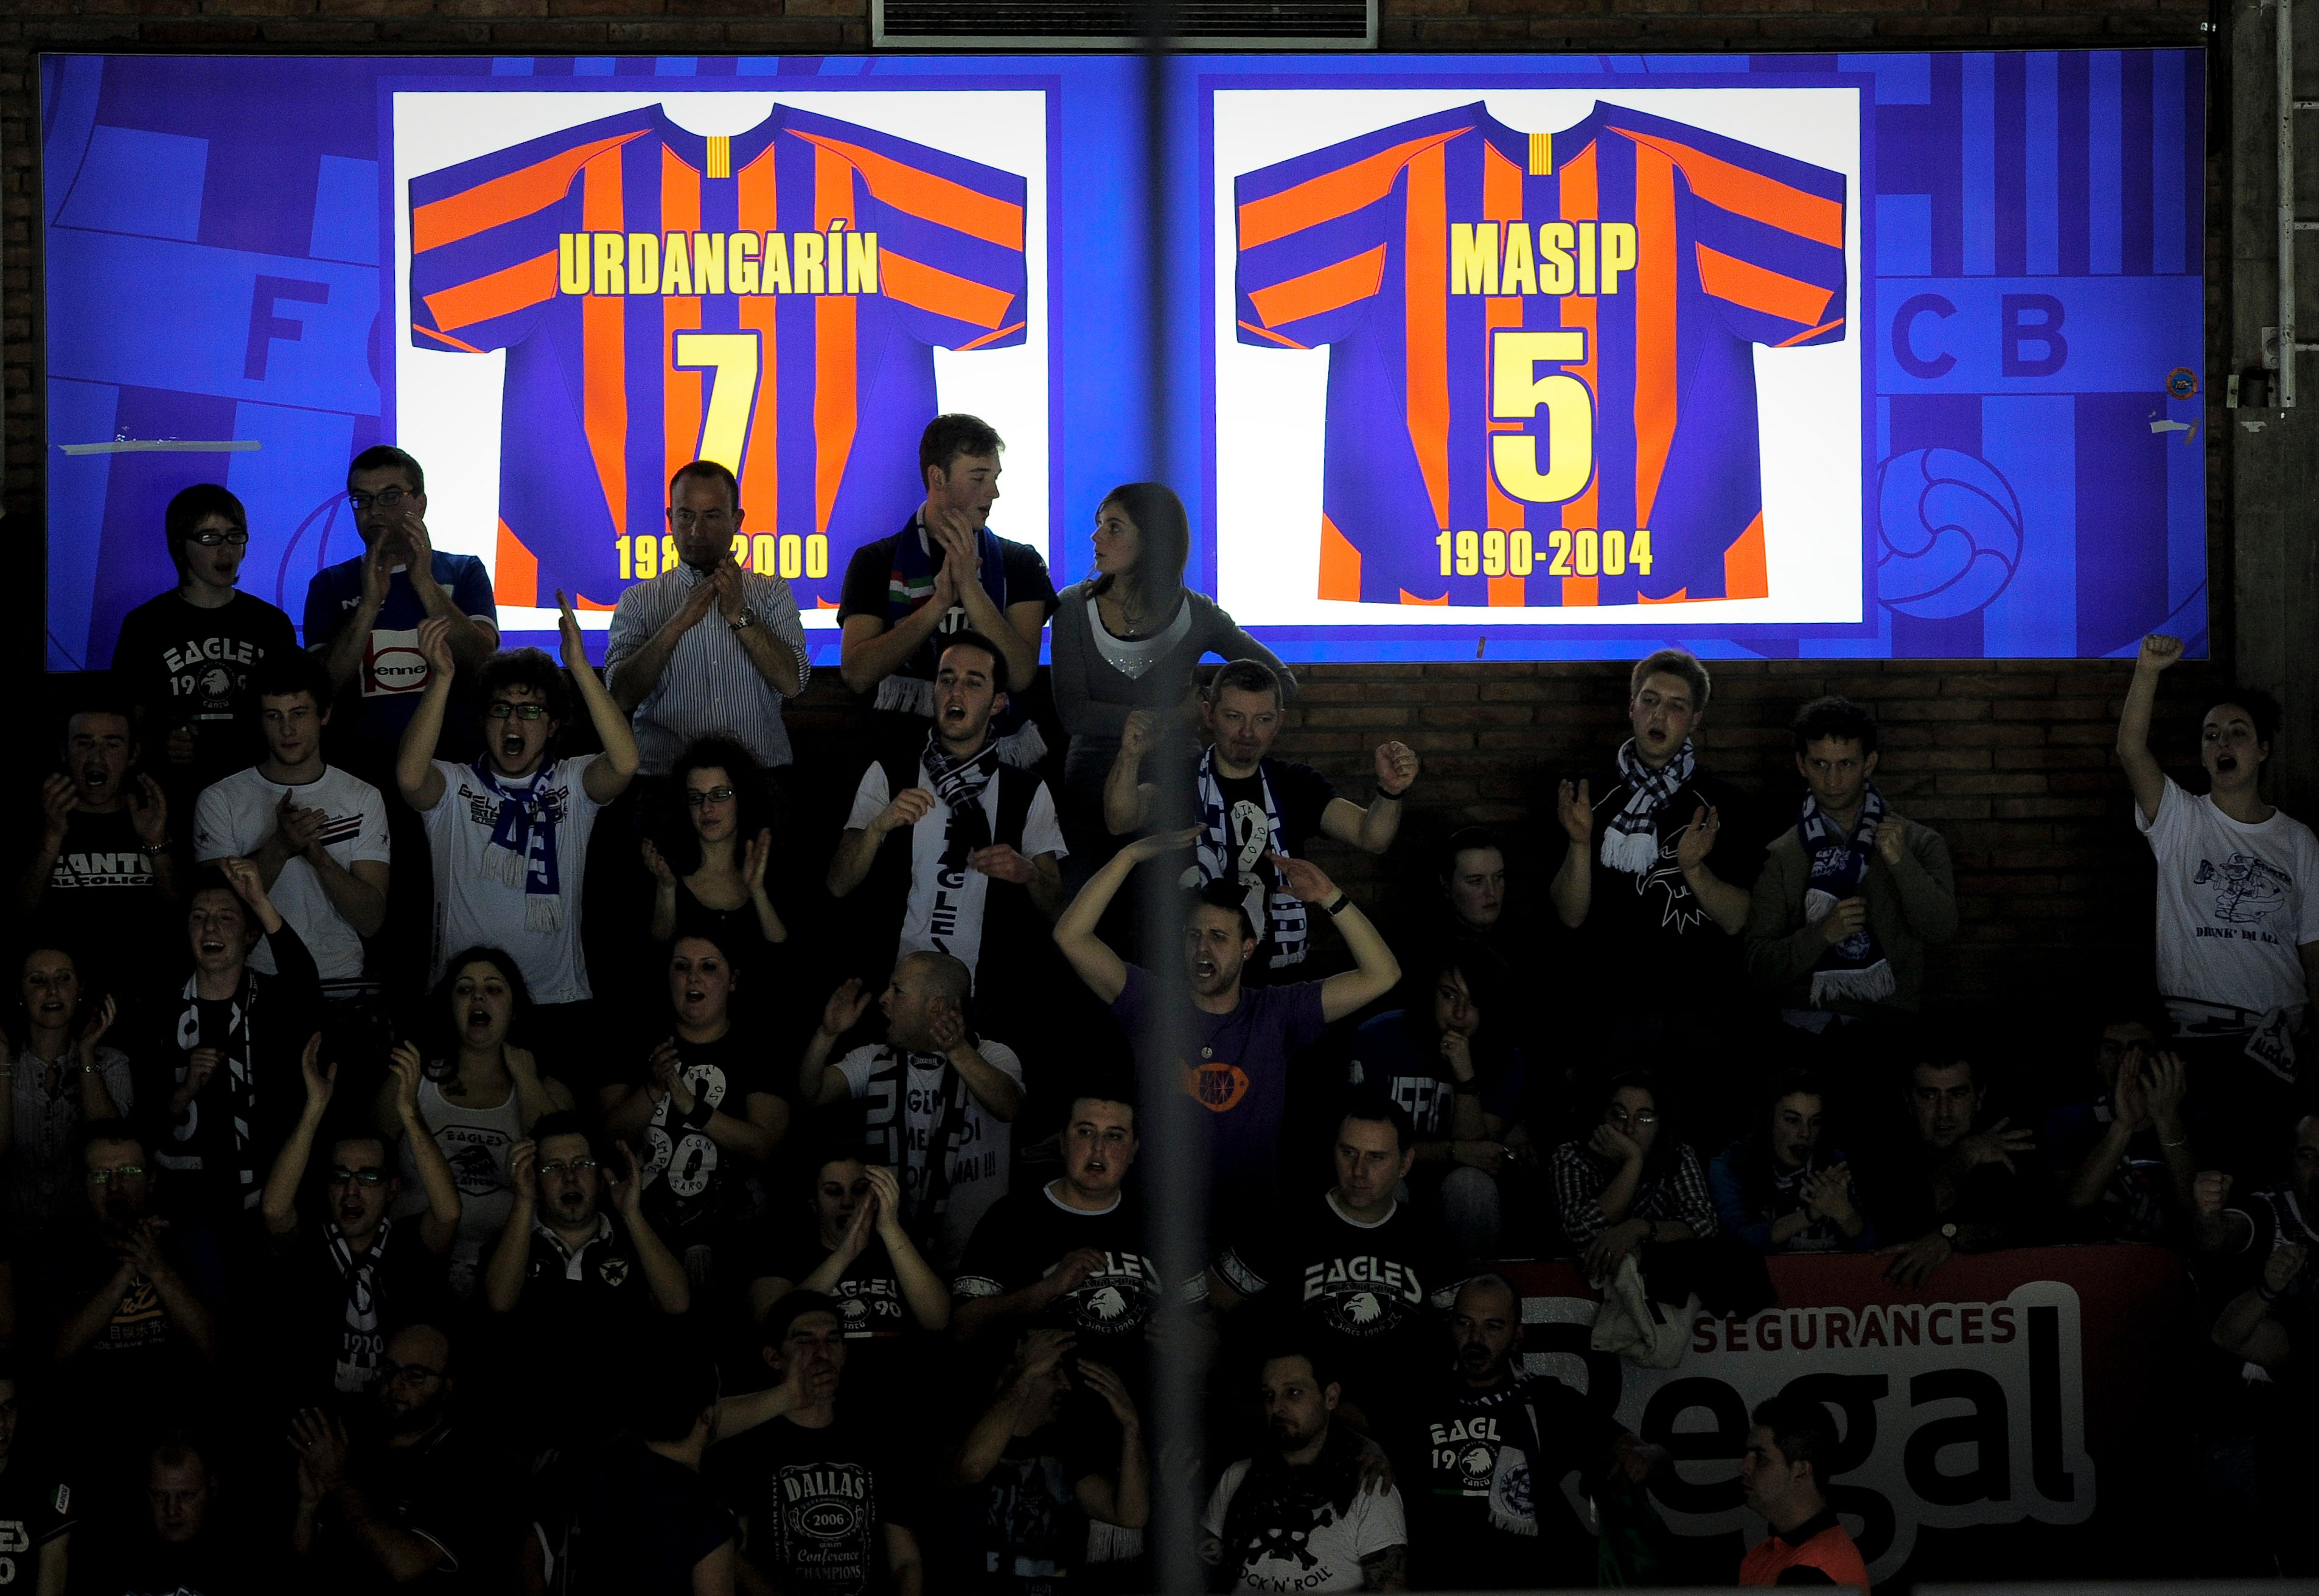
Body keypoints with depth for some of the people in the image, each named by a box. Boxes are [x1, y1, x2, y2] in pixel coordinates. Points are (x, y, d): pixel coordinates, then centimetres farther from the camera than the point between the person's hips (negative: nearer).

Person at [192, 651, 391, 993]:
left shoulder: (364, 799, 11)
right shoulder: (219, 801, 7)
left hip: (341, 985, 2)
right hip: (254, 983, -1)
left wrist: (319, 856, -14)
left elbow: (371, 921, 2)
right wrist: (280, 847, -16)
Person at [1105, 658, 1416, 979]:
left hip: (1281, 976, 3)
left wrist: (1390, 793, -24)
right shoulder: (1178, 780, 3)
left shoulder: (1294, 786, 11)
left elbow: (1371, 837, -1)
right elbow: (1121, 821, -17)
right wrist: (1130, 757, -37)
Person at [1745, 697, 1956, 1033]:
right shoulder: (1779, 857, 7)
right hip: (1808, 1022, 0)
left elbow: (1941, 931, -4)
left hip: (1893, 1022, 0)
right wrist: (1823, 934, -13)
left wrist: (1901, 862, -16)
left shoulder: (1920, 843, 9)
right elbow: (1760, 968, 3)